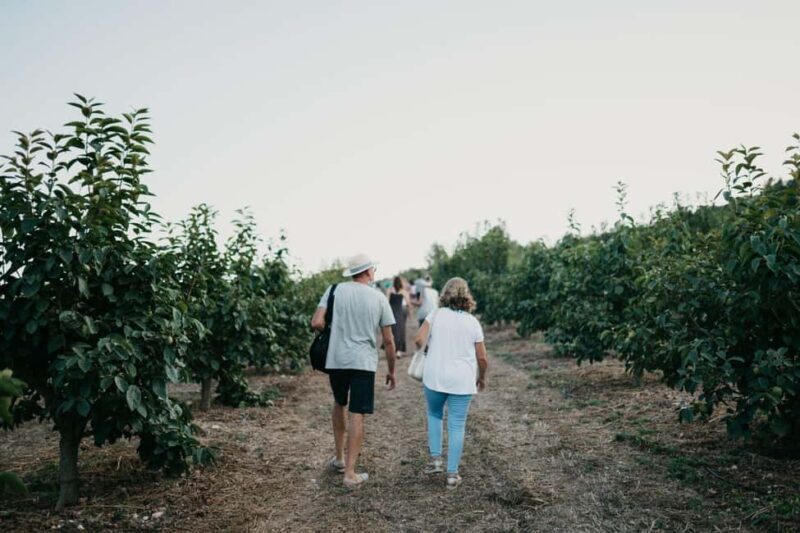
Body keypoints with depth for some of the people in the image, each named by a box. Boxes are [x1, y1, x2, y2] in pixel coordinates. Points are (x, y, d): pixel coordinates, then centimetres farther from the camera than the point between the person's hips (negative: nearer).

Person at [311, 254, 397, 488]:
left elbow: (316, 323, -9)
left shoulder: (336, 290, -1)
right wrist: (392, 371, 13)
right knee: (357, 416, 2)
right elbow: (388, 340, 2)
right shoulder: (379, 298, 0)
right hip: (364, 362, -2)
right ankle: (350, 473, 3)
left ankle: (339, 459, 33)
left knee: (339, 404, 23)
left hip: (336, 359, 2)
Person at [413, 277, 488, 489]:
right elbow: (482, 357, 2)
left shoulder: (436, 315, -3)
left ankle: (436, 458, 18)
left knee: (434, 414, 23)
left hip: (435, 378, 0)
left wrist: (426, 348, 11)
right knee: (457, 426, 6)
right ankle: (452, 473, 11)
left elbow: (419, 340, -11)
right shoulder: (473, 322, 0)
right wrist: (482, 377, 19)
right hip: (462, 381, 0)